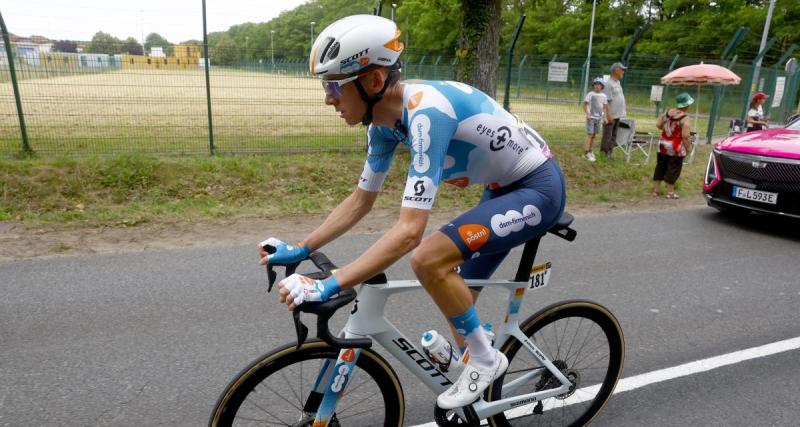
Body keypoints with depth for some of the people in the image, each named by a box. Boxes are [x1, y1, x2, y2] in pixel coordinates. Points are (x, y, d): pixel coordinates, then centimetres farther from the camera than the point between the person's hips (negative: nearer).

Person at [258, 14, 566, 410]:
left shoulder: (427, 112, -33)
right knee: (458, 299, 11)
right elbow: (360, 200, 4)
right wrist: (299, 249, 0)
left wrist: (328, 285, -38)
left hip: (538, 188, -8)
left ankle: (485, 359, -1)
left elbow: (409, 231, -38)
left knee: (427, 260, -24)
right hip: (505, 188, 9)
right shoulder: (385, 120, -6)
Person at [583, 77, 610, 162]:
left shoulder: (603, 96, 9)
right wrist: (587, 114, -16)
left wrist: (605, 117, 6)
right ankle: (586, 153, -11)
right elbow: (585, 104, -7)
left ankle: (589, 151, 21)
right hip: (591, 117, -5)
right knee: (589, 134, -10)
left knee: (594, 135, 11)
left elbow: (605, 107, 14)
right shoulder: (590, 94, -7)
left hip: (599, 118, 6)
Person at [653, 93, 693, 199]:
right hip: (676, 149, -6)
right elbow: (685, 136, -21)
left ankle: (656, 190, 19)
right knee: (673, 169, 3)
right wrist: (688, 148, -9)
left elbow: (658, 125, 6)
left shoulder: (667, 112, -1)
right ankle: (670, 192, 8)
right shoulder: (685, 119, -18)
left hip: (663, 145, 6)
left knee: (660, 167, 13)